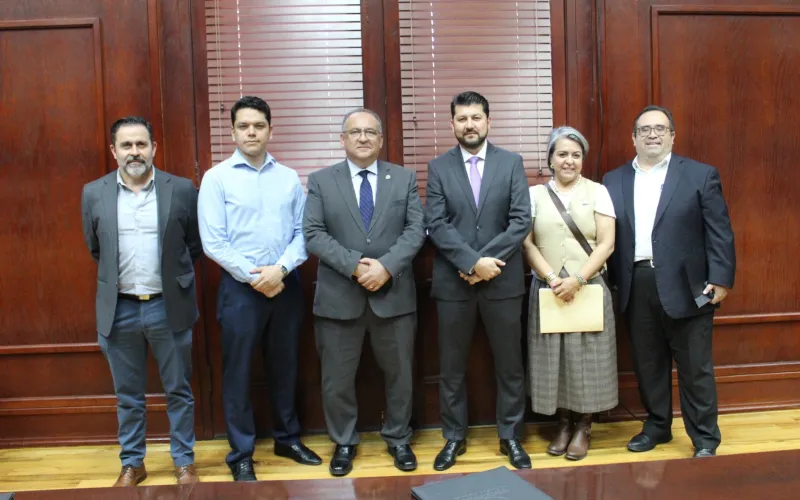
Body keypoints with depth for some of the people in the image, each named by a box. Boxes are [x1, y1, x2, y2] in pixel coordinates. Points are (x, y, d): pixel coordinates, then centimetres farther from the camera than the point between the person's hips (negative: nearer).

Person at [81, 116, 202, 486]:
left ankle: (184, 462, 24)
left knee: (178, 390, 10)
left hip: (169, 306, -1)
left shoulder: (182, 190, -4)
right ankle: (132, 464, 28)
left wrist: (173, 277, 9)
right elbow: (95, 249, 12)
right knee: (128, 395, 13)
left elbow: (195, 244, 6)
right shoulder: (94, 193, 0)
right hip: (119, 308, 1)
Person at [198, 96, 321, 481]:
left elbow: (302, 232, 0)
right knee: (238, 372, 5)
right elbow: (213, 242, -9)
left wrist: (280, 269, -15)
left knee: (284, 366, 15)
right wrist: (255, 277, -13)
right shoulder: (216, 178, -4)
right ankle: (241, 454, 19)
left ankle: (287, 438, 33)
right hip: (240, 287, -3)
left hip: (286, 284, 3)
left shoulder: (289, 178, 5)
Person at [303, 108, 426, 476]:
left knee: (399, 373, 13)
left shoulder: (404, 178, 6)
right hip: (339, 295, -1)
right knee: (337, 378, 8)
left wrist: (385, 266, -17)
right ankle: (344, 443, 28)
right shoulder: (320, 181, 3)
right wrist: (355, 266, -17)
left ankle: (398, 439, 32)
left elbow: (416, 230, -3)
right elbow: (314, 235, -6)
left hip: (394, 294, 1)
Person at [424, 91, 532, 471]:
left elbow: (522, 220, -6)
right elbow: (436, 225, -7)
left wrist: (488, 260, -15)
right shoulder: (438, 167, 2)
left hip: (503, 280, 0)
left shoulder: (511, 162, 3)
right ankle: (454, 437, 25)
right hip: (453, 281, 0)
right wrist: (472, 262, -18)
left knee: (509, 364, 10)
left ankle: (510, 437, 25)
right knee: (452, 366, 9)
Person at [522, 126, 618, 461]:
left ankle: (583, 427, 18)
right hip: (547, 290, 1)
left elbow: (606, 244, -3)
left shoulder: (597, 192, 3)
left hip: (589, 288, -1)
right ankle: (563, 423, 21)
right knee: (552, 357, 6)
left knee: (587, 358, 4)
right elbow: (527, 244, 0)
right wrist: (553, 279, -13)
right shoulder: (535, 194, 6)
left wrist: (577, 279, -15)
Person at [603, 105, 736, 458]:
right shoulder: (613, 182, 9)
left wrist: (720, 279, -11)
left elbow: (719, 232, -2)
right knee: (647, 363, 13)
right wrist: (611, 284, 1)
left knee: (695, 367, 5)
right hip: (636, 287, 3)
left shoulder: (701, 175, 2)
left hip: (686, 286, -3)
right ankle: (657, 426, 29)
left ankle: (704, 438, 17)